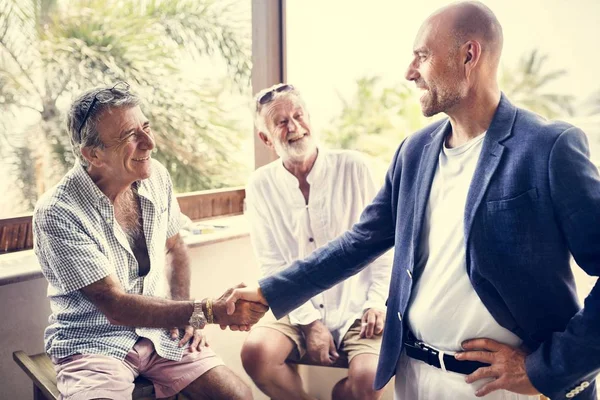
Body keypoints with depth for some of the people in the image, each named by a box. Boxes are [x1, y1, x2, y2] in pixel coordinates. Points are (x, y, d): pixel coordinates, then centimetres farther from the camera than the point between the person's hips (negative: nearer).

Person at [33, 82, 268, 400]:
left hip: (159, 329, 4)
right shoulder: (58, 213, -21)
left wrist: (182, 314, 1)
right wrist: (206, 311, -29)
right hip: (93, 343, -4)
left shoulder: (157, 178, -2)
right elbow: (116, 307, -22)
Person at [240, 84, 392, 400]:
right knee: (255, 353, -26)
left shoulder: (353, 168, -3)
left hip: (357, 308, 0)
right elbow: (272, 265, -2)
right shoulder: (260, 185, -1)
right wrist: (308, 322, -10)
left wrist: (378, 301, -9)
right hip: (298, 311, 1)